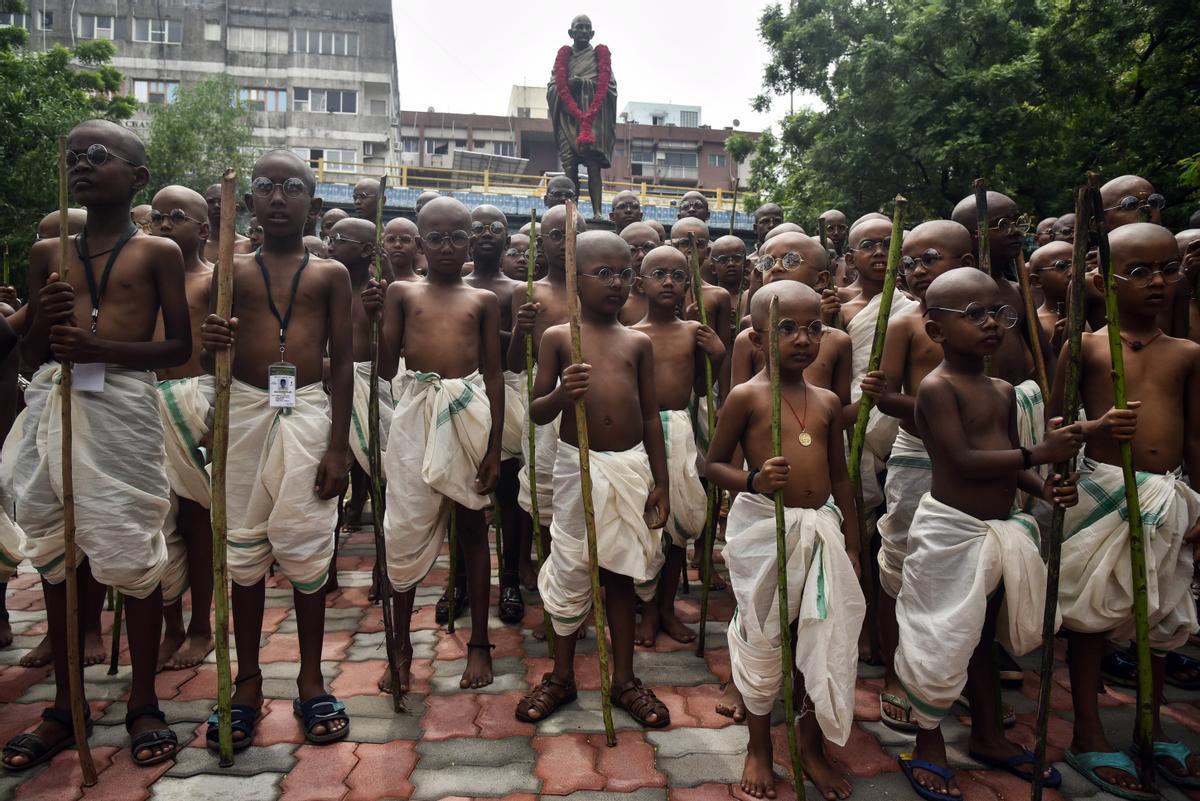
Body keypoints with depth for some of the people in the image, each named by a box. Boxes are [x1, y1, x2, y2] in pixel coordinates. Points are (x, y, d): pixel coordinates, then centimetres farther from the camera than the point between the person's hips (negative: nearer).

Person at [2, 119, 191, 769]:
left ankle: (143, 702, 16)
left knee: (133, 555, -2)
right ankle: (65, 706, 26)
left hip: (123, 405, -4)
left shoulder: (158, 252, 4)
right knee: (54, 557, 10)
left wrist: (100, 347, -14)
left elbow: (180, 347, -1)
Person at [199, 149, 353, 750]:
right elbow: (210, 361, 9)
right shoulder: (233, 271, 9)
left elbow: (342, 361, 3)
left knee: (305, 546, 1)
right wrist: (210, 346, -16)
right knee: (244, 546, 7)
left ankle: (311, 680, 18)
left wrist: (338, 446, -4)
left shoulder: (330, 274, 6)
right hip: (244, 411, 2)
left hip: (308, 413, -1)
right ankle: (247, 681, 23)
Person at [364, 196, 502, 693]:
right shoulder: (401, 292, 8)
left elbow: (494, 375, 5)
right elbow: (386, 367, 2)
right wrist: (374, 318, -13)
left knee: (472, 526, 8)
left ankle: (479, 642, 20)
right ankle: (401, 644, 21)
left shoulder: (483, 300, 8)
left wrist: (495, 447, -1)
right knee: (406, 529, 4)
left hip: (467, 412, 0)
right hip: (415, 413, 0)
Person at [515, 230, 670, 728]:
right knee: (571, 571, 9)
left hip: (631, 465, 2)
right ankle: (561, 676, 29)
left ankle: (624, 679, 28)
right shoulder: (558, 337, -1)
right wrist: (561, 394, -23)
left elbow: (650, 415, 8)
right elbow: (537, 413, 0)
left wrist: (660, 481, 4)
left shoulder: (638, 342, 6)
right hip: (577, 465, -2)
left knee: (620, 573, 13)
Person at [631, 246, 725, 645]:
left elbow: (700, 388, 12)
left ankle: (667, 607, 29)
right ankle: (648, 611, 23)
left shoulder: (694, 332, 5)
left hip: (682, 430, 3)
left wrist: (718, 356, -2)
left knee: (679, 522, 12)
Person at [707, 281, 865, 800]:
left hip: (822, 529, 5)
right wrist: (753, 480, -24)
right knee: (762, 640, 10)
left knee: (825, 642, 11)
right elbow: (714, 464, -5)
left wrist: (851, 546, 12)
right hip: (764, 529, -4)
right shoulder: (746, 396, -8)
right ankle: (760, 747, 33)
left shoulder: (828, 402, 6)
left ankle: (812, 747, 34)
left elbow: (840, 478, 12)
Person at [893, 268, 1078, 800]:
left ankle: (988, 735, 41)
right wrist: (1040, 454, -21)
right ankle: (928, 742, 24)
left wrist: (1044, 488, -2)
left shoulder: (1003, 391, 9)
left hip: (999, 527, 8)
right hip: (950, 529, -8)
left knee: (981, 637, 23)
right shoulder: (937, 387, -16)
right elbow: (965, 461, -23)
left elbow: (1007, 461, 15)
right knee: (942, 640, 3)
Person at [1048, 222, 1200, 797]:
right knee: (1092, 612, 2)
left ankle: (1151, 730, 35)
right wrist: (1096, 427, -23)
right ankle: (1088, 735, 17)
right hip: (1103, 491, -4)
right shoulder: (1085, 346, -4)